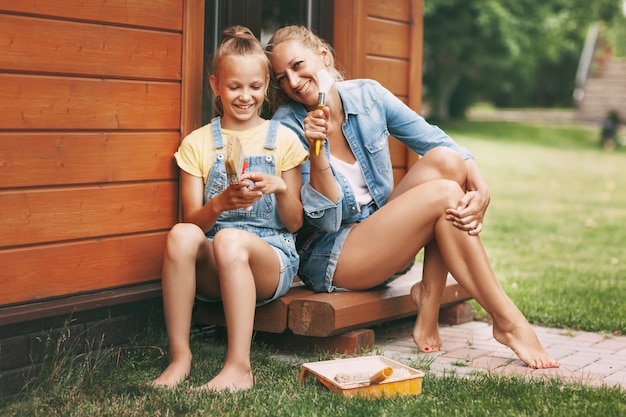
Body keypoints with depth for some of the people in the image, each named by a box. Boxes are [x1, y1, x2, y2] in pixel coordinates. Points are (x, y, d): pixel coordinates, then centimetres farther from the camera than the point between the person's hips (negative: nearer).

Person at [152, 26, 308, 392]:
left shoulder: (283, 139, 8)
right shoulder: (198, 143, 10)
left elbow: (295, 223, 7)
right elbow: (192, 220, 2)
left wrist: (280, 189, -14)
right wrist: (220, 204, -19)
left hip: (272, 257, -1)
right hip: (213, 269, 2)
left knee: (230, 240, -36)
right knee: (181, 236, -32)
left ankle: (239, 367, -36)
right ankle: (180, 356, -26)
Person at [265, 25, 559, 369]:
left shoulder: (367, 96, -2)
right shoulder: (287, 126, -14)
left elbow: (436, 140, -3)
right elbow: (325, 220, -18)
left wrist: (481, 189, -20)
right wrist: (316, 152, -31)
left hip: (381, 238, 6)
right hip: (328, 257, -6)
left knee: (445, 160, -18)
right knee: (443, 196, -24)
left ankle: (429, 301, -17)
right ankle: (507, 322, -19)